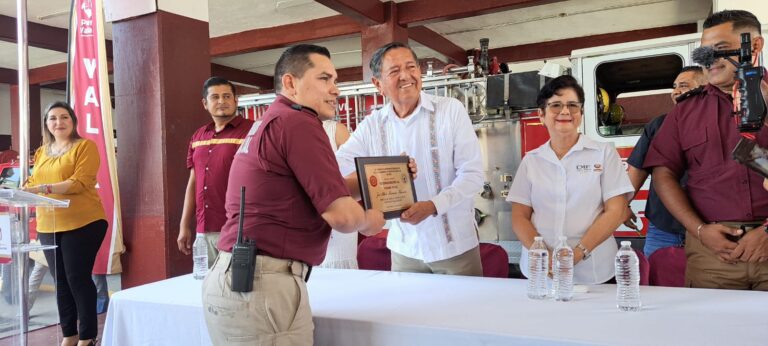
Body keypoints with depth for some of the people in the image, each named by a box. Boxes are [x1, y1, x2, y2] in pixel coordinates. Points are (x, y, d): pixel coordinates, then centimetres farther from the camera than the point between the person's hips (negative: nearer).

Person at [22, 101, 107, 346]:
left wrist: (43, 188, -23)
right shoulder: (42, 152, 17)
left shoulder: (85, 146, -4)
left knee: (78, 278, -4)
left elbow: (80, 183, -15)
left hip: (82, 223, -6)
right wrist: (23, 189, -4)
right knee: (61, 281, 12)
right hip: (48, 226, 7)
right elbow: (34, 183, 18)